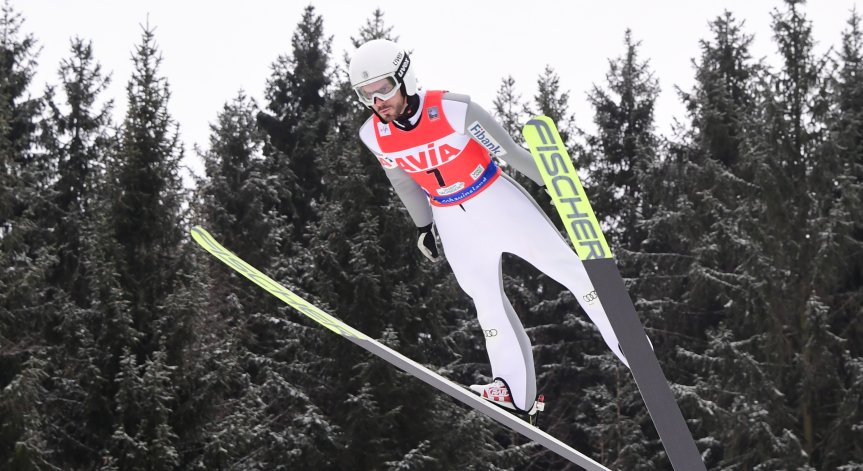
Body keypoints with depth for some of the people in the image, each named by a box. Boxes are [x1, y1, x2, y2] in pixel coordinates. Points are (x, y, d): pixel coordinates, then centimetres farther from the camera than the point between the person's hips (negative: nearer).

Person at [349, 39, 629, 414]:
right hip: (452, 221, 3)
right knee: (487, 302, 8)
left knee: (569, 268, 3)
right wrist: (423, 225, 18)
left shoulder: (453, 110, -27)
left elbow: (509, 151, -17)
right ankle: (515, 390, 16)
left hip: (497, 202, -3)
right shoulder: (373, 136, -14)